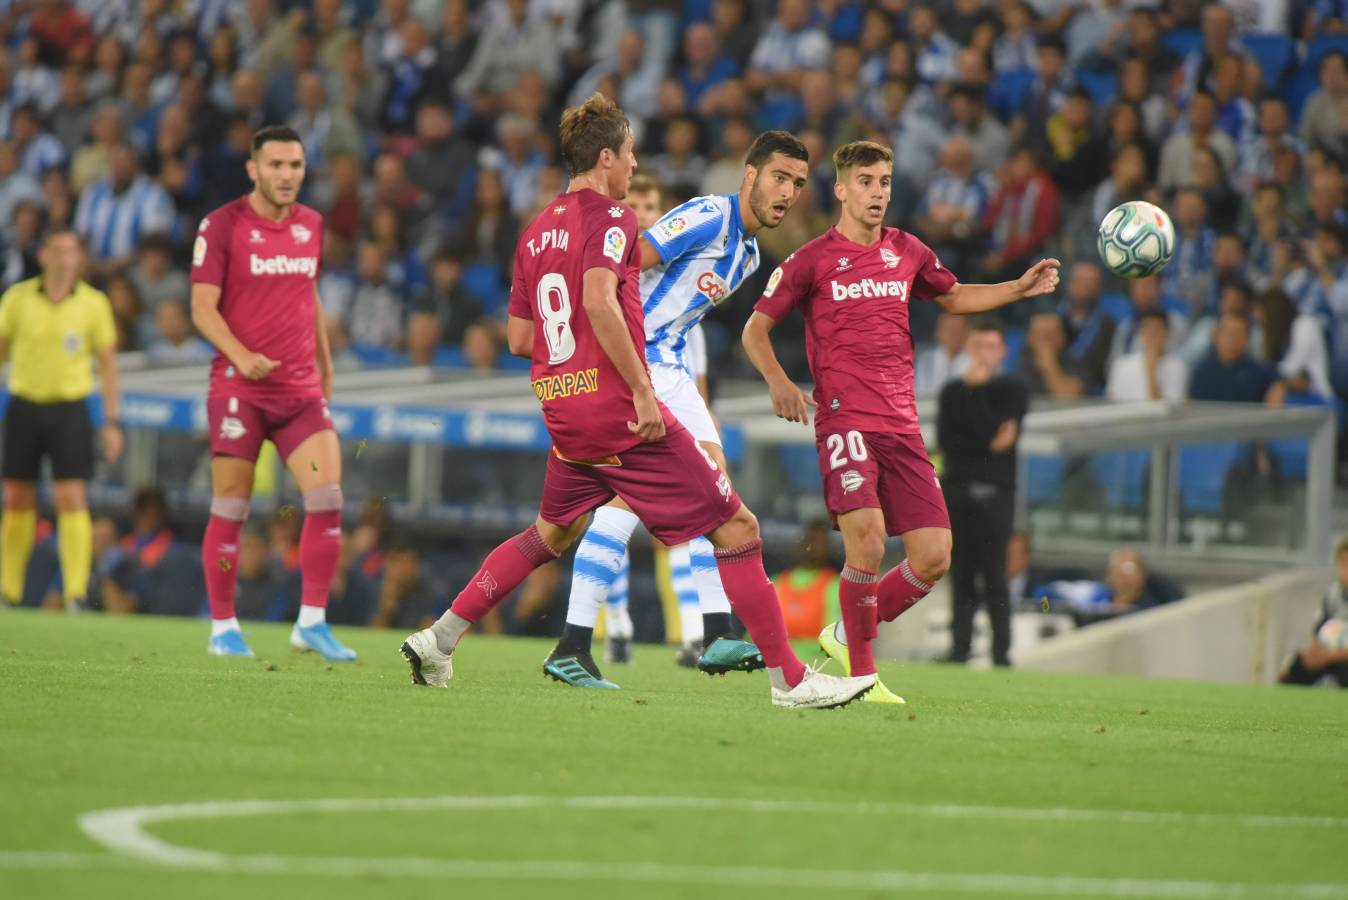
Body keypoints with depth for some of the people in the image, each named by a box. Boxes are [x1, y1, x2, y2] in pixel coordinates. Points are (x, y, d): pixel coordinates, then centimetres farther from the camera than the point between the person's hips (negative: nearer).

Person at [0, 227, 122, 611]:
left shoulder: (94, 303, -2)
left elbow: (107, 363, 3)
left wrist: (112, 421, -1)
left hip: (69, 408, -2)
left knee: (71, 497, -11)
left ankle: (76, 593, -12)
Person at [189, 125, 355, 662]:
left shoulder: (311, 225, 10)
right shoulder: (221, 226, -5)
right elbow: (203, 308, -10)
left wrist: (324, 362, 24)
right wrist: (241, 355, -25)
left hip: (301, 388, 4)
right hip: (239, 389, -4)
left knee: (327, 497, -10)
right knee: (230, 510, 0)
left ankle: (312, 622, -2)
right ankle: (223, 627, 12)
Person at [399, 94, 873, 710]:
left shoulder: (537, 232, 14)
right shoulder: (610, 217, -9)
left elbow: (518, 337, 16)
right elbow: (598, 300, -25)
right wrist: (642, 390, -24)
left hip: (563, 415, 8)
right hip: (618, 407, -8)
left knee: (550, 534, 28)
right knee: (737, 529, -3)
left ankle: (438, 638, 21)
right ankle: (789, 678, -6)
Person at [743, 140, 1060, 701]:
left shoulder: (908, 253, 14)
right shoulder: (813, 260, 1)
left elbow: (953, 297, 33)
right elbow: (755, 328, 6)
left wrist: (1021, 288, 19)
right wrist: (778, 381, -13)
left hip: (901, 427, 5)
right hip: (844, 420, -5)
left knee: (934, 557, -3)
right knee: (867, 539, -24)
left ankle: (847, 634, 20)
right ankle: (861, 672, -7)